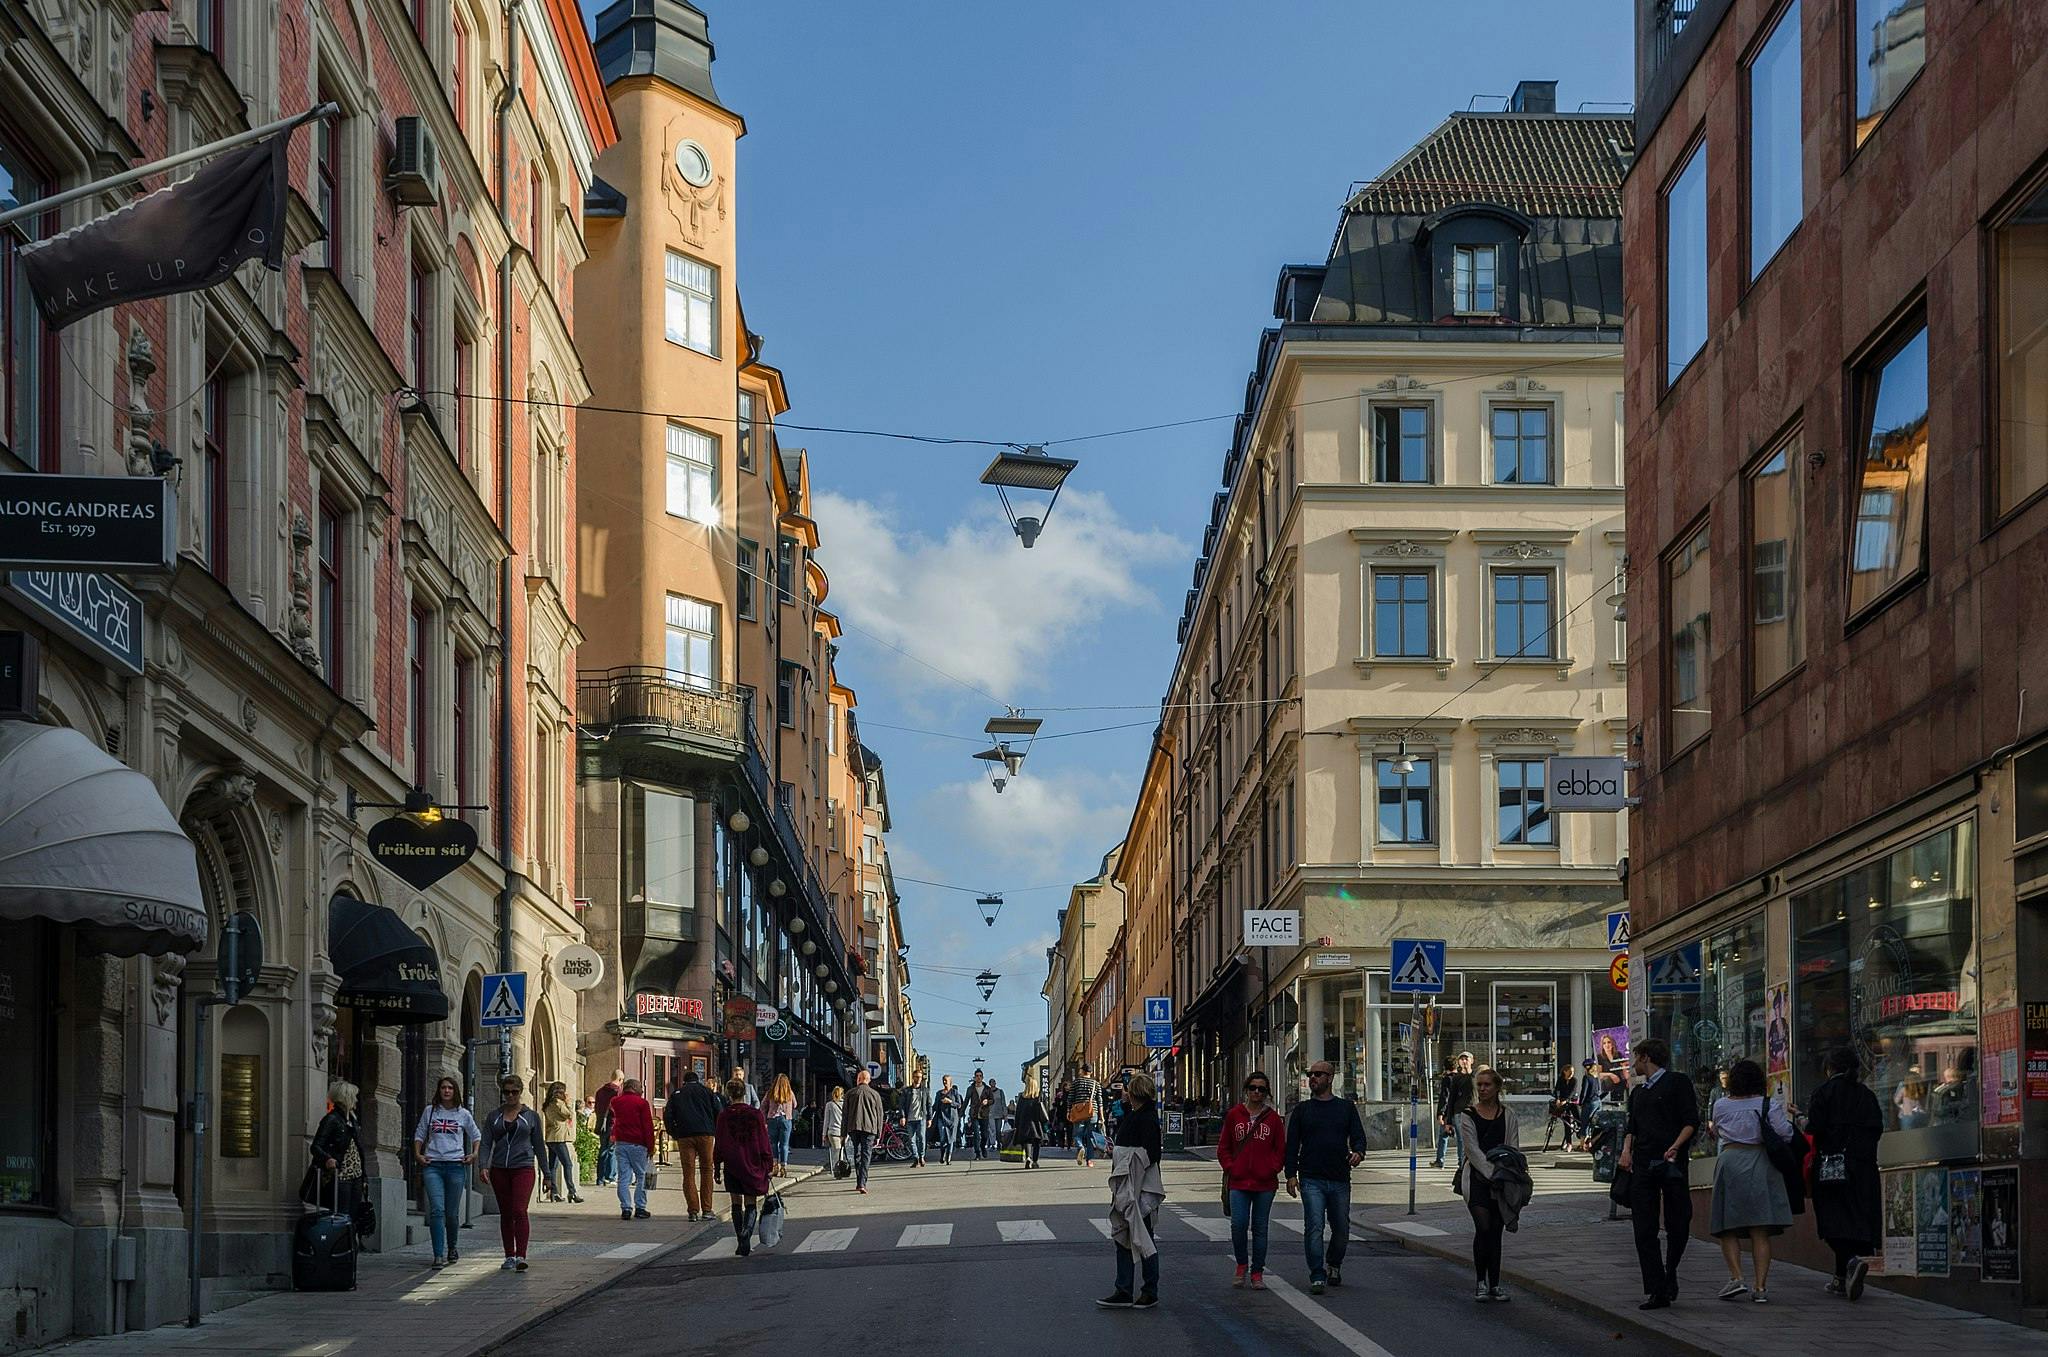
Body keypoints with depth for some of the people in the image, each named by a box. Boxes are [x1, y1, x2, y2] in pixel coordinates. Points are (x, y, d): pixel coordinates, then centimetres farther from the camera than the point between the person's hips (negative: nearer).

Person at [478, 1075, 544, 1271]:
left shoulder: (531, 1116, 7)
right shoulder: (494, 1117, 11)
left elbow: (538, 1145, 11)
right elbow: (486, 1144, 5)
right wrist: (484, 1166, -12)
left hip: (523, 1168, -3)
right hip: (499, 1170, 3)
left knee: (519, 1211, -16)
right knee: (505, 1214, 9)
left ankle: (521, 1257, -21)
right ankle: (509, 1256, 17)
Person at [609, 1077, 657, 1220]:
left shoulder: (616, 1102, 10)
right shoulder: (641, 1102, -4)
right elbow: (648, 1126, -6)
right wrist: (651, 1146, -3)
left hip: (620, 1142, 4)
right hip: (637, 1144, -4)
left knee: (623, 1176, 3)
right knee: (641, 1176, 4)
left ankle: (625, 1208, -3)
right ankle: (639, 1208, 0)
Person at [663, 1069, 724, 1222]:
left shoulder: (676, 1094, 14)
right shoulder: (706, 1091, 12)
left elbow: (667, 1116, 5)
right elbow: (719, 1112, 6)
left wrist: (674, 1134, 13)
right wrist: (716, 1132, 16)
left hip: (684, 1136, 0)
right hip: (705, 1134, 0)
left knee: (688, 1174, 2)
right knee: (706, 1171, 7)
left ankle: (693, 1211, -5)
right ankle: (707, 1210, 2)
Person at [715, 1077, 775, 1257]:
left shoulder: (724, 1116, -5)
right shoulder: (756, 1114, -6)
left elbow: (719, 1144, -1)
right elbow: (764, 1142, -4)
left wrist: (717, 1167, 9)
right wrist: (769, 1166, 3)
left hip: (732, 1166, 0)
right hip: (753, 1165, 0)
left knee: (737, 1203, 13)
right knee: (751, 1204, 4)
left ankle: (741, 1240, 12)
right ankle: (746, 1236, -19)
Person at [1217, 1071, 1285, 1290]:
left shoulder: (1273, 1118, 5)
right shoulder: (1234, 1115, 5)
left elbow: (1281, 1149, 10)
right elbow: (1223, 1147, 9)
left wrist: (1273, 1168, -2)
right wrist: (1230, 1167, -2)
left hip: (1265, 1183, 0)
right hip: (1238, 1182, 0)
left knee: (1260, 1228, 6)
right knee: (1239, 1224, -11)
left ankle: (1257, 1273, 13)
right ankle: (1241, 1265, 11)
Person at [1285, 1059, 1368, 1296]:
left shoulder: (1346, 1107, 11)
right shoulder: (1301, 1110, 9)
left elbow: (1358, 1136, 9)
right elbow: (1292, 1144, 8)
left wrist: (1358, 1153, -14)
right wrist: (1291, 1174, -2)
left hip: (1340, 1179, 2)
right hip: (1311, 1179, -2)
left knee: (1341, 1229, 9)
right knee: (1314, 1227, -12)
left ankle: (1334, 1266, 34)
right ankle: (1317, 1277, -11)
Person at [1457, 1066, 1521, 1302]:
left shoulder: (1507, 1114, 9)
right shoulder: (1468, 1115, 1)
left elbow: (1513, 1148, 5)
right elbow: (1472, 1150, -7)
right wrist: (1491, 1173, -17)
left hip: (1501, 1180, 3)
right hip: (1476, 1177, -3)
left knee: (1496, 1230, 5)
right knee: (1483, 1227, -14)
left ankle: (1494, 1284, 11)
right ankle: (1481, 1282, -5)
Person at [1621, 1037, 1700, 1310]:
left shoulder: (1677, 1082, 2)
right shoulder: (1638, 1092, 22)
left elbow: (1691, 1122, -5)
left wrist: (1675, 1147, -19)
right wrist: (1626, 1149, 0)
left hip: (1670, 1162, -5)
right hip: (1642, 1165, 5)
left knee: (1677, 1225, 0)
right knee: (1644, 1230, -3)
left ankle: (1670, 1274, 23)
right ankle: (1656, 1290, -3)